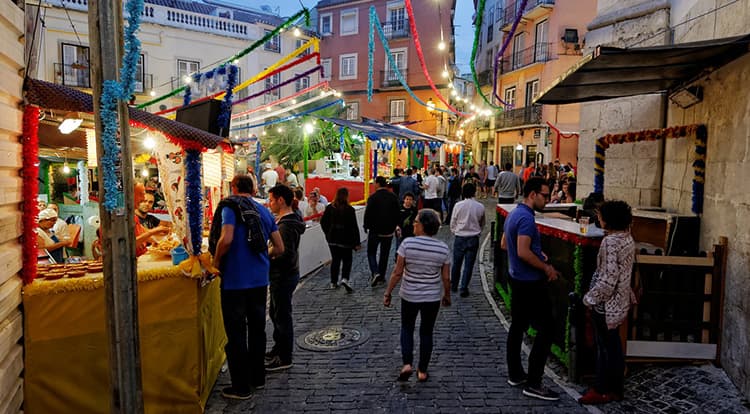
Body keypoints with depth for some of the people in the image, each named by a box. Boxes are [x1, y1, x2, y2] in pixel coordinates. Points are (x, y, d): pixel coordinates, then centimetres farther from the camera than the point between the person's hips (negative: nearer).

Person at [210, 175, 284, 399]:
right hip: (260, 279, 6)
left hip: (235, 280, -6)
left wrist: (216, 261, -8)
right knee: (257, 328, 18)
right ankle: (258, 377, 29)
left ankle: (241, 386, 13)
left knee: (235, 333, 4)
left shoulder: (230, 207, -8)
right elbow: (279, 248, 9)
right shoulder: (264, 211, 10)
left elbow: (226, 240, -24)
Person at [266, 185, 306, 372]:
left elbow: (287, 255, -27)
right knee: (275, 313, 22)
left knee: (282, 316, 2)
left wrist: (267, 260, -17)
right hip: (284, 275, 10)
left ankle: (284, 358, 15)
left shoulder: (286, 226, -23)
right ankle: (278, 349, 38)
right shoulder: (291, 220, 8)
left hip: (283, 277, -10)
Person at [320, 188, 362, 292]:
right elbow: (354, 226, -12)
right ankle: (345, 279, -13)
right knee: (347, 260, 8)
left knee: (335, 260, 15)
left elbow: (323, 222, 5)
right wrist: (357, 242, -7)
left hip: (332, 239, 4)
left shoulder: (329, 208, 0)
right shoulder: (349, 209, -12)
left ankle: (333, 282, 20)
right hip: (346, 240, -4)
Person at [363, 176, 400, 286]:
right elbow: (397, 213, 5)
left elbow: (368, 214, -13)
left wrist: (366, 226, 2)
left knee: (371, 252, 7)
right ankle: (381, 276, 20)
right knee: (385, 254, 14)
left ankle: (375, 273, -13)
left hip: (375, 230, -4)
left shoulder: (373, 197, -14)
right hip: (389, 231, 4)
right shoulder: (393, 197, 0)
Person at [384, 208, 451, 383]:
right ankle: (422, 371, 23)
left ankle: (407, 364, 6)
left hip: (409, 296, -1)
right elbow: (446, 278, -2)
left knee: (407, 328, 20)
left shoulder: (407, 243, -16)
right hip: (433, 297, 2)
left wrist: (388, 292, -1)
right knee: (426, 332, 16)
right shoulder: (443, 249, -9)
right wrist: (447, 296, 14)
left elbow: (397, 272, -13)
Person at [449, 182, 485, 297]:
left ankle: (454, 285, 30)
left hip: (459, 238, 0)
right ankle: (464, 288, 7)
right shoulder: (480, 207, -7)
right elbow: (482, 224, 7)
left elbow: (452, 223, -2)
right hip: (473, 239, 0)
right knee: (469, 264, 6)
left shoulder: (458, 205, -11)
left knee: (456, 263, 15)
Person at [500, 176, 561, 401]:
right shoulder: (526, 218, -21)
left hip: (517, 279, 11)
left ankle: (515, 374, 26)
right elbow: (523, 253, -27)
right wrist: (546, 267, -15)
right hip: (530, 283, -10)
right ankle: (533, 384, -1)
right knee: (545, 330, -5)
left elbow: (504, 244, 19)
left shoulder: (513, 214, 10)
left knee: (518, 325, 16)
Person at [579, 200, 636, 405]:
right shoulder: (628, 238, 6)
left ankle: (603, 391, 15)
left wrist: (590, 298, -14)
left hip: (606, 303, -9)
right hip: (619, 301, 9)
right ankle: (615, 388, 29)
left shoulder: (610, 241, -23)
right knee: (614, 346, 18)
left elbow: (608, 278, -25)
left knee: (605, 346, 3)